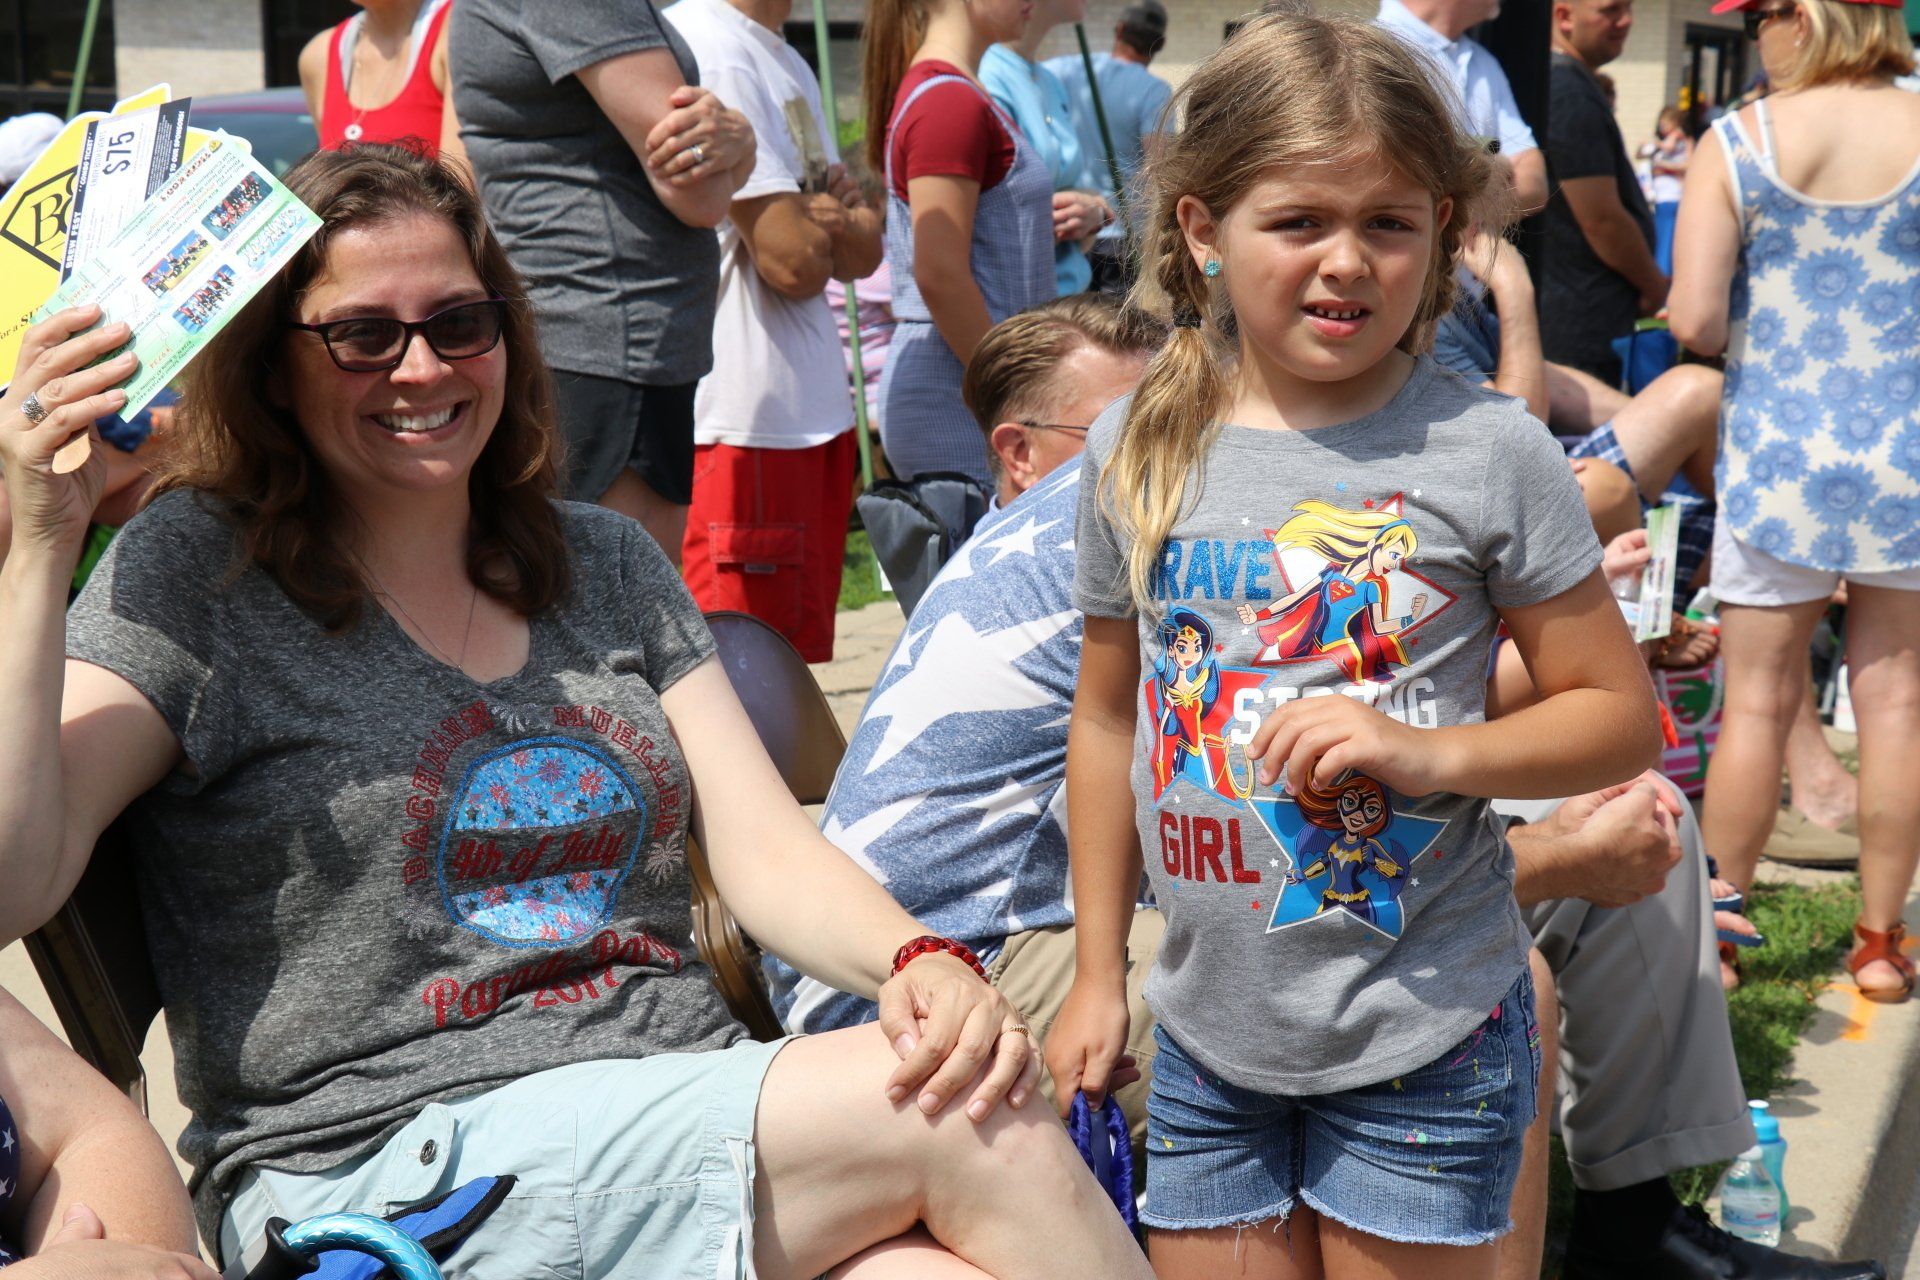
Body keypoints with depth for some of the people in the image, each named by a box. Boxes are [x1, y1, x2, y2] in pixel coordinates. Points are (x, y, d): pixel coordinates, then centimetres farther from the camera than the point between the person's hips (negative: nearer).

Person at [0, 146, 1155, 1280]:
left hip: (697, 1130, 5)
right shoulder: (194, 577, 2)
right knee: (970, 1120, -24)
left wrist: (921, 962, -13)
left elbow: (768, 851, 7)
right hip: (385, 1164, -5)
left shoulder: (606, 563, 16)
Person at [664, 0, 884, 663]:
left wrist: (827, 215, -10)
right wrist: (829, 222, 4)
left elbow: (862, 252, 13)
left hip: (813, 416, 10)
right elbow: (792, 263, -19)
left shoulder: (788, 64, 18)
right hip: (741, 424, -10)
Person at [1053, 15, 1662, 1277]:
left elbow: (1621, 717, -3)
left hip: (1426, 1037, -3)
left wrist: (1428, 752, -21)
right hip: (1209, 1029, 3)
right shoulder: (1136, 452, -1)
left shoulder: (1489, 451, -10)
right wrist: (1099, 975, 11)